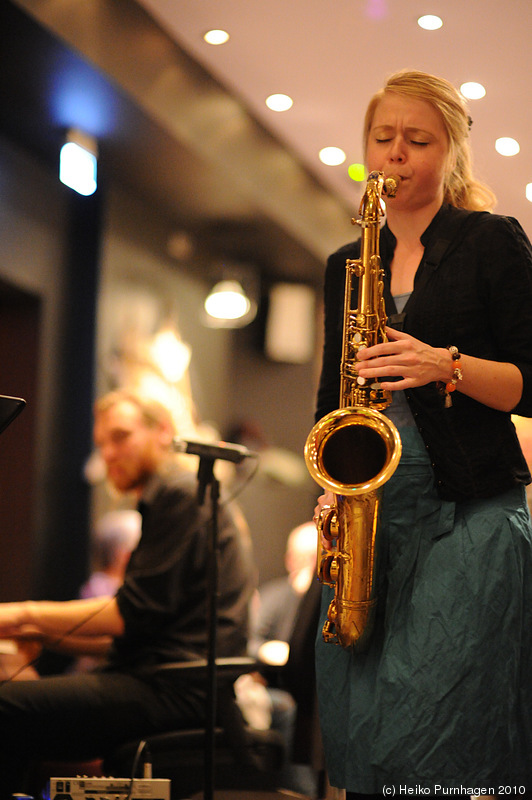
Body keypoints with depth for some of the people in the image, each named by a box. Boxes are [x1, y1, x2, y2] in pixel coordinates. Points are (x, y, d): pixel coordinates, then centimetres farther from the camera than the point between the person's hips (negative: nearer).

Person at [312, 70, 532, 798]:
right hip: (371, 512, 5)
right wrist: (329, 488, 5)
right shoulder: (348, 266, 18)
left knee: (431, 726, -15)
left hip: (471, 512, -5)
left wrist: (449, 367, -18)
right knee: (359, 732, 0)